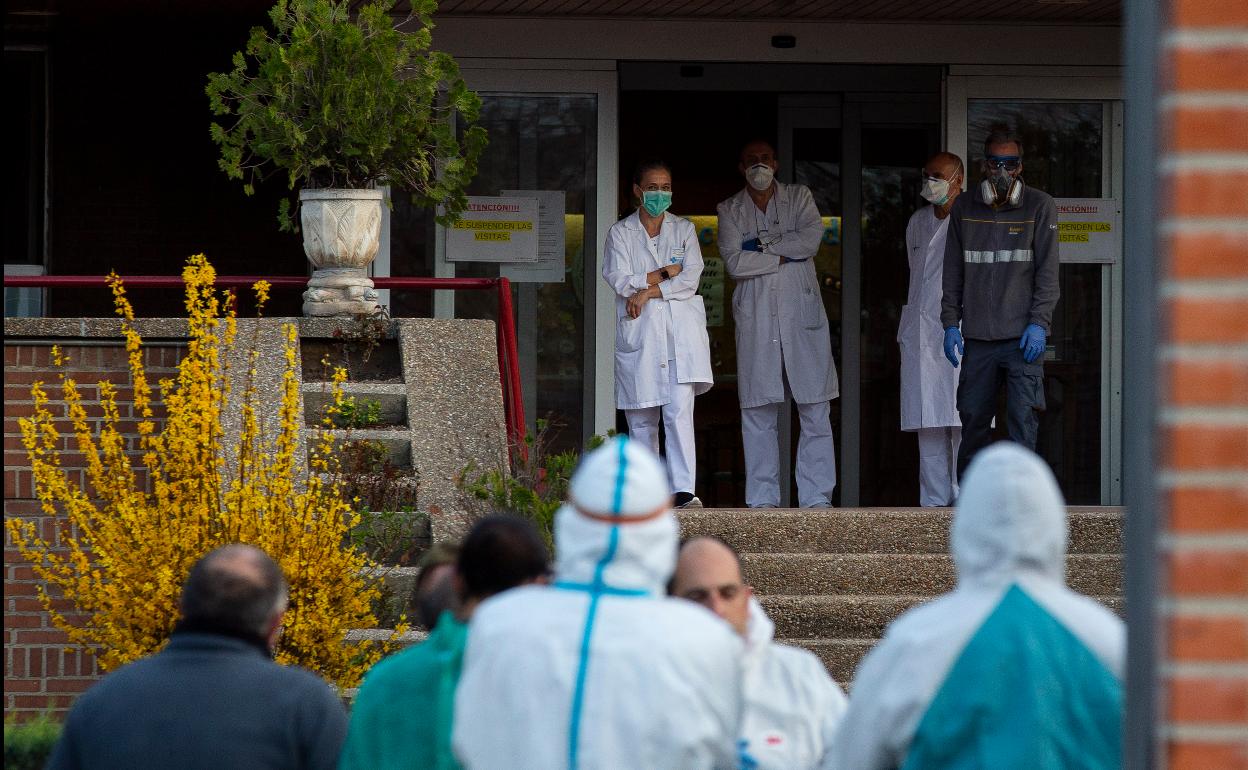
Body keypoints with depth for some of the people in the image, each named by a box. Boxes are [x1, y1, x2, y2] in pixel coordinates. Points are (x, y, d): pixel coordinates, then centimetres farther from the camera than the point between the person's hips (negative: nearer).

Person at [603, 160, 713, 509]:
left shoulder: (683, 229, 12)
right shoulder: (620, 232, 9)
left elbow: (691, 280, 0)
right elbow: (619, 280, -4)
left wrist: (647, 291, -8)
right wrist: (665, 274, -5)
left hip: (680, 332, 0)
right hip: (638, 333, 0)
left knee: (680, 411, -13)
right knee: (641, 418, 1)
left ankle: (684, 489, -19)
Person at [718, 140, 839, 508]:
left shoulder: (799, 197, 12)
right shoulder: (730, 210, 10)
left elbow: (810, 240, -6)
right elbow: (734, 262, -4)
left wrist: (761, 245, -6)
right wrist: (782, 255, -6)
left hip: (801, 314, 0)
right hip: (755, 318, 0)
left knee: (815, 409, -4)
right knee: (758, 413, -1)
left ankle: (816, 498, -3)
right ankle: (762, 500, 2)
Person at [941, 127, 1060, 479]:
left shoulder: (1040, 207, 3)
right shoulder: (964, 209, 12)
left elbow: (1047, 270, -1)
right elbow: (953, 271, 14)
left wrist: (1038, 323, -9)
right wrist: (950, 323, 6)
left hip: (1023, 336, -3)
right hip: (977, 337, 3)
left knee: (1023, 419, -9)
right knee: (973, 419, 4)